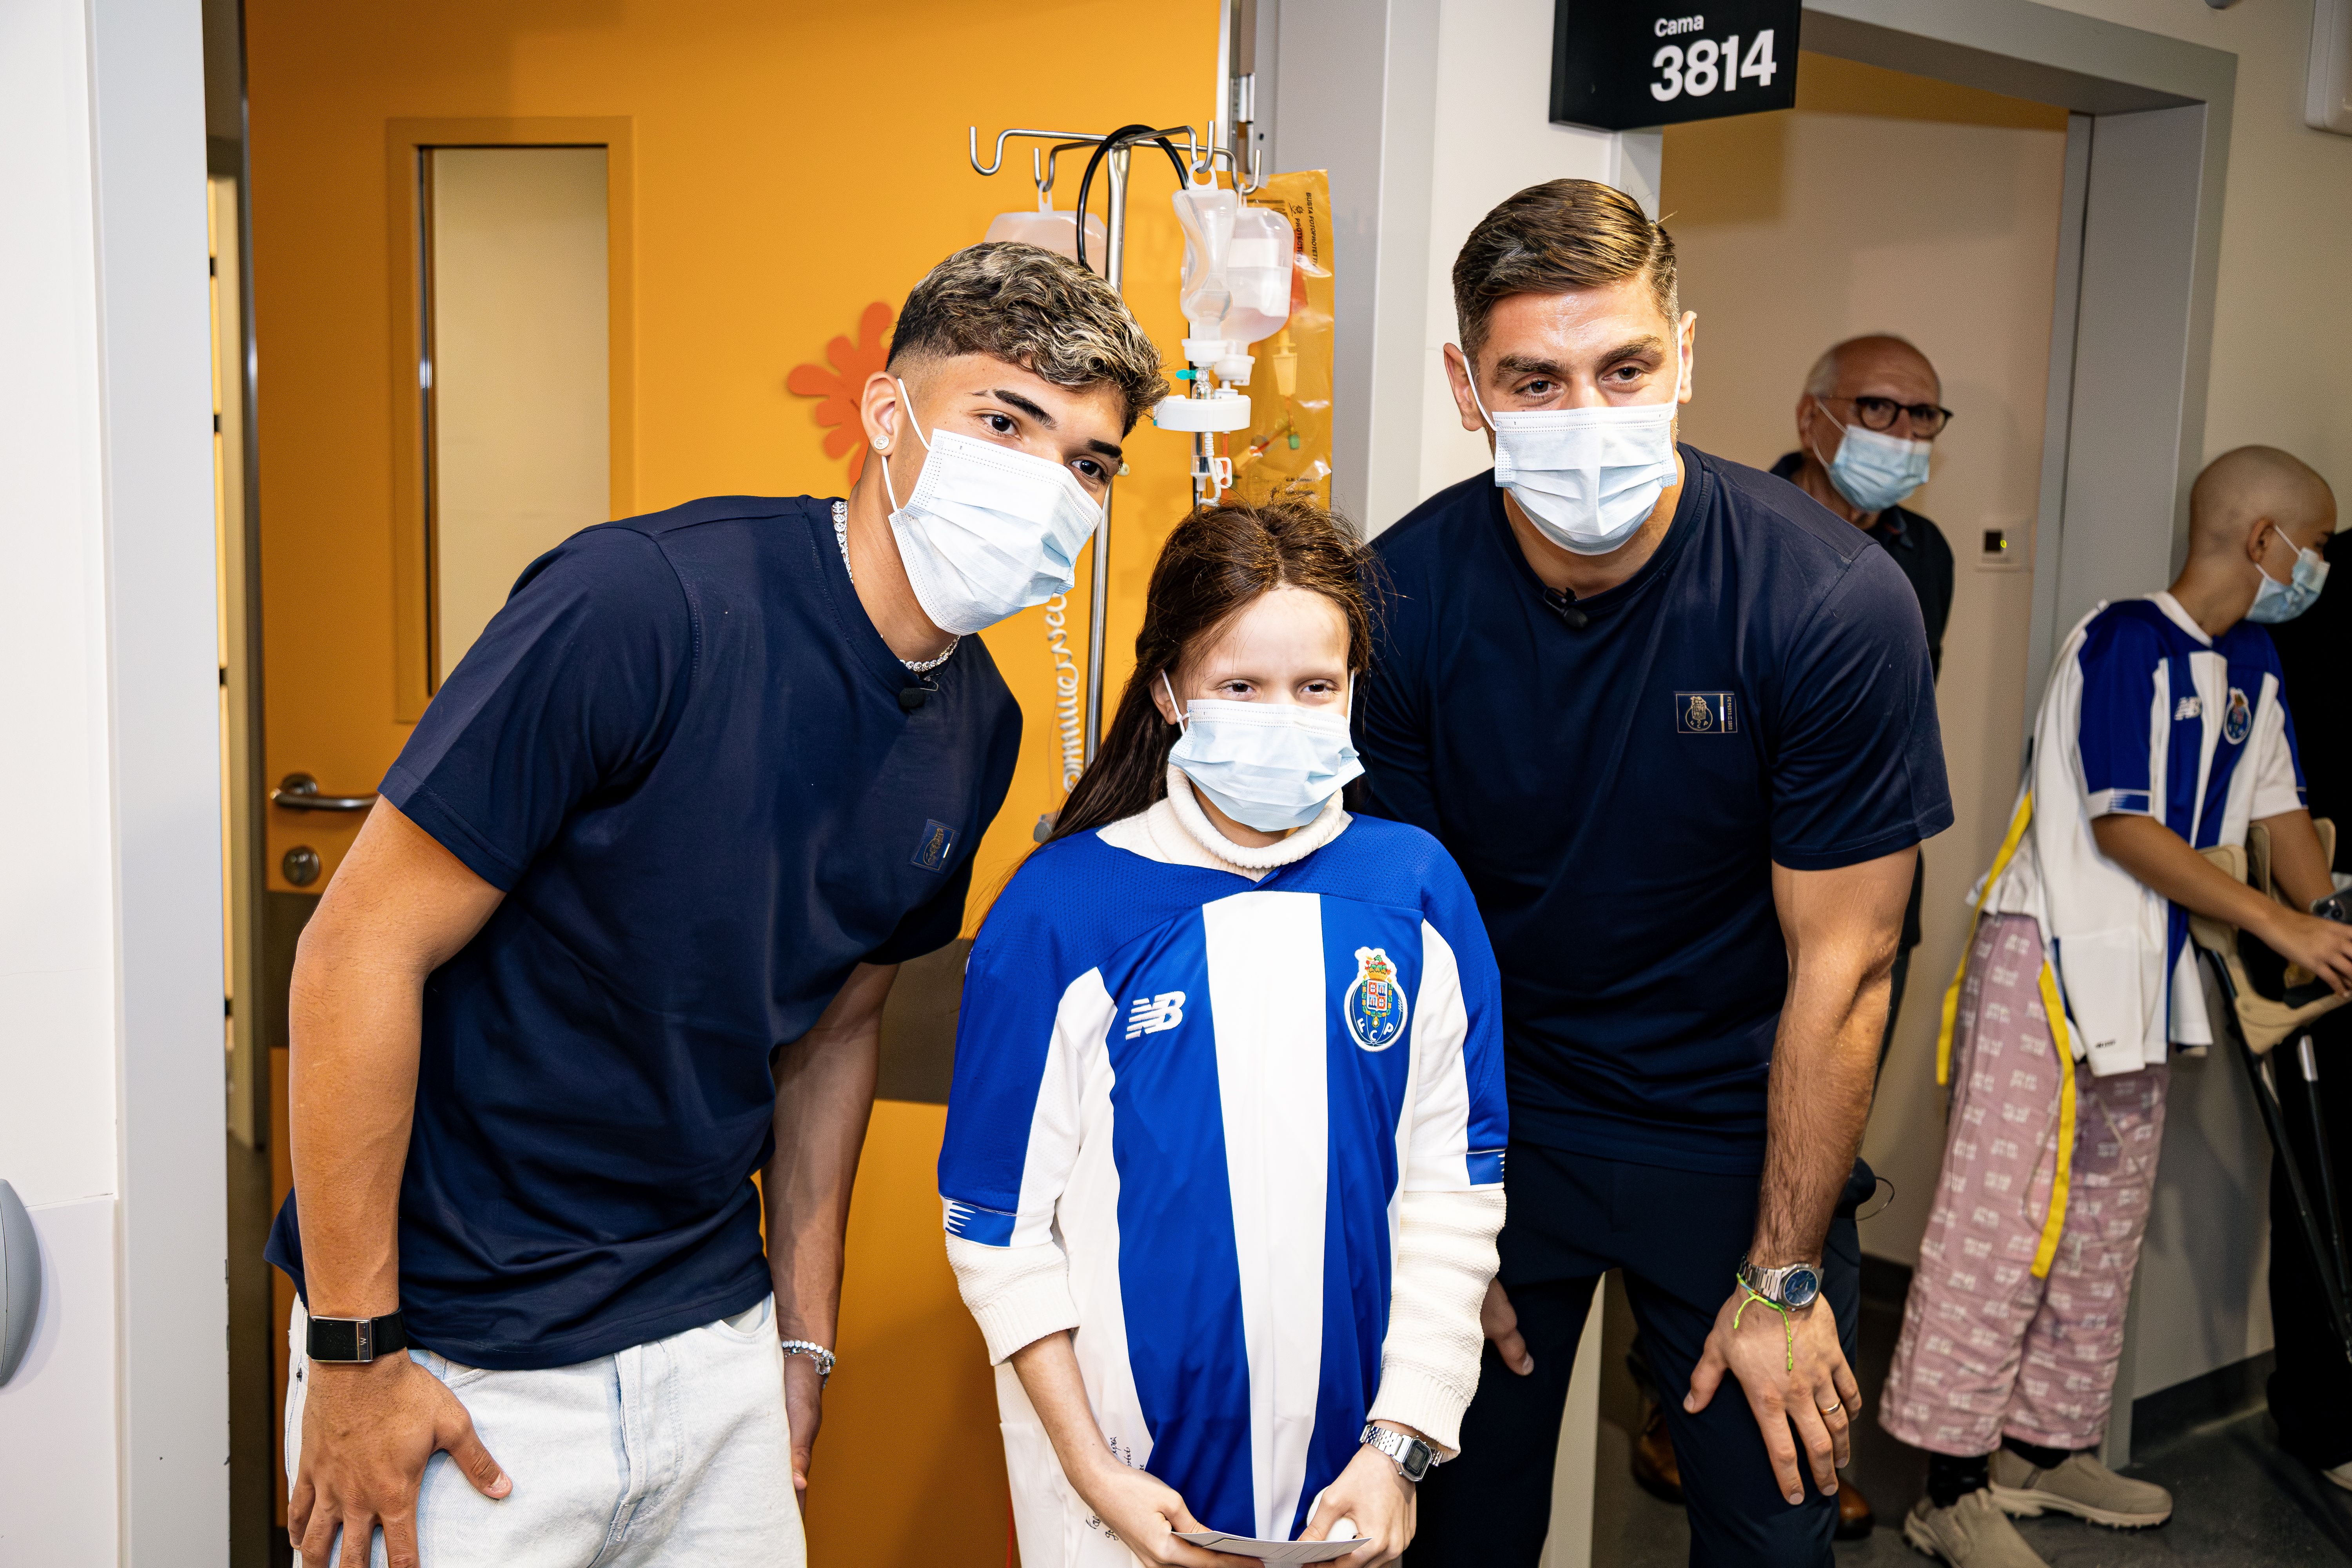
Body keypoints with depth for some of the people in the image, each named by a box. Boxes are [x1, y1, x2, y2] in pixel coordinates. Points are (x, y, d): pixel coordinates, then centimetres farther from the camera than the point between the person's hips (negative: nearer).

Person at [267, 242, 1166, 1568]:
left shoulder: (978, 731, -1)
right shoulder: (646, 602, -22)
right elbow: (363, 952, -18)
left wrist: (806, 1335, 12)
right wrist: (355, 1354, -15)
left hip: (713, 1338, 6)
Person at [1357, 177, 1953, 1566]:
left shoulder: (1838, 603, -21)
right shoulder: (1398, 601, -16)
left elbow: (1840, 969, -14)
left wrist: (1784, 1280, -9)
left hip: (1741, 1130, -1)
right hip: (1491, 1112, 1)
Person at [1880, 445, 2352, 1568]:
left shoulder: (2250, 665, 13)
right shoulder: (2131, 641, -13)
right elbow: (2125, 830, -17)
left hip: (2140, 980, 10)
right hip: (2047, 963, -9)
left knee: (2101, 1228, 14)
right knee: (2002, 1220, -8)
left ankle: (2047, 1448, 26)